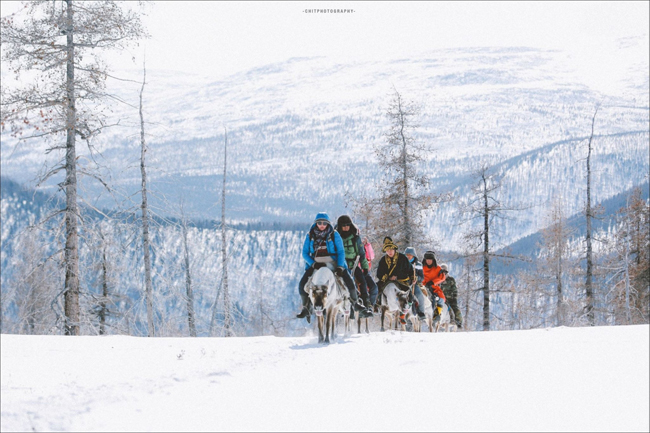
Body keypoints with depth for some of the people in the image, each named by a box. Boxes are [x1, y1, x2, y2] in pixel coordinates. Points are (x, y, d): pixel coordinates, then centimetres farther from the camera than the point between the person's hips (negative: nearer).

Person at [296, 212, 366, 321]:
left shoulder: (334, 234, 0)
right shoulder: (310, 236, 4)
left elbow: (341, 252, -2)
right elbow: (305, 253, 4)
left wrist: (340, 267, -16)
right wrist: (313, 264, -13)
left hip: (333, 263, -1)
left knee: (349, 281, -20)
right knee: (302, 284, -19)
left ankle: (355, 303, 4)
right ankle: (305, 307, 1)